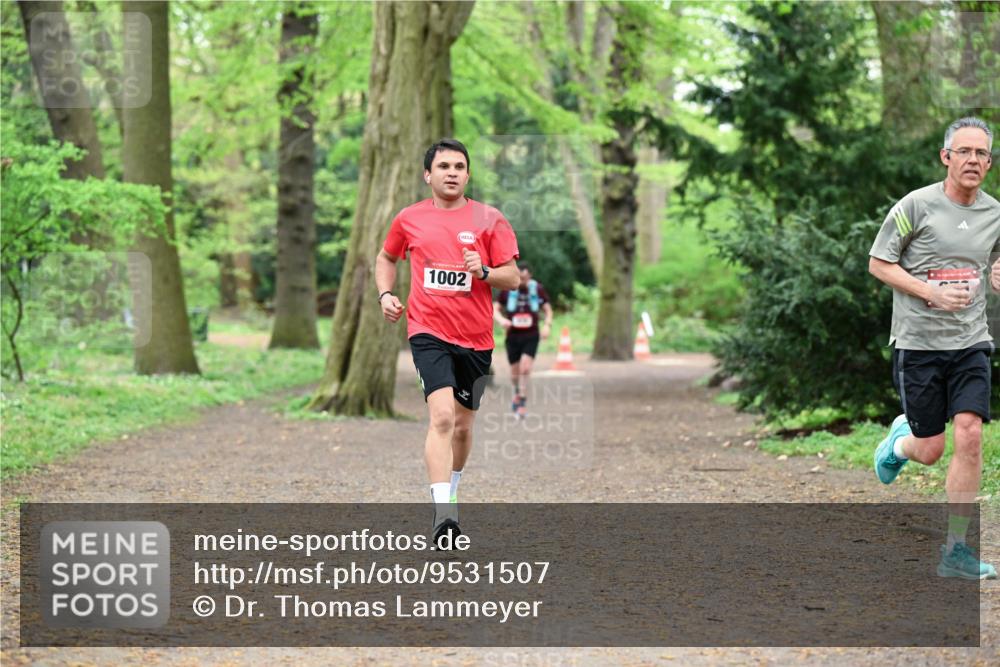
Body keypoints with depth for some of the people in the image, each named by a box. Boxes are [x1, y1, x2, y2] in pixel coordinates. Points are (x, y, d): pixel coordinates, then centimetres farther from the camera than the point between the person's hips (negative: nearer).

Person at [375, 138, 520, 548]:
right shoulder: (409, 219, 5)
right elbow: (386, 258, 23)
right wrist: (385, 295, 6)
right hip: (429, 332, -2)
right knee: (442, 415, -20)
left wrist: (484, 271, -18)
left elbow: (512, 278, 1)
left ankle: (450, 494, 38)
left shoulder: (489, 219, 1)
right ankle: (442, 515, -27)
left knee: (463, 423, 14)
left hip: (476, 337, 2)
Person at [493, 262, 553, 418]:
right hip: (513, 336, 1)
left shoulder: (538, 289, -2)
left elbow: (547, 309, 8)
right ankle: (517, 392, 40)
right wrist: (501, 320, -22)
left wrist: (547, 325, -11)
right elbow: (495, 309, 0)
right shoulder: (507, 290, -4)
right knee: (515, 372, 9)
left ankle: (522, 402, -10)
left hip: (531, 336, -1)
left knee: (525, 368, -18)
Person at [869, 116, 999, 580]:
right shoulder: (916, 206, -9)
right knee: (930, 451, 0)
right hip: (918, 343, -3)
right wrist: (932, 293, -16)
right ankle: (900, 441, 40)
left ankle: (955, 550, -4)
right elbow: (878, 263, -5)